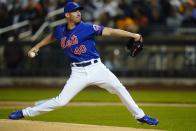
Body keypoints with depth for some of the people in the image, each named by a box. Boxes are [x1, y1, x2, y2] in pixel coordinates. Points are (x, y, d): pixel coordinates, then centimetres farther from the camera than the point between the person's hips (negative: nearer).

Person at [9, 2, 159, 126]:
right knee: (61, 101, -5)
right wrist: (37, 46, 26)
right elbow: (52, 36, 28)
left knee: (119, 88, -10)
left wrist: (133, 35, -24)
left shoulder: (87, 28, -10)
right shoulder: (60, 30, 2)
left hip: (96, 68, -1)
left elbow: (109, 31, -19)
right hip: (78, 73, 1)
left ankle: (139, 115, 6)